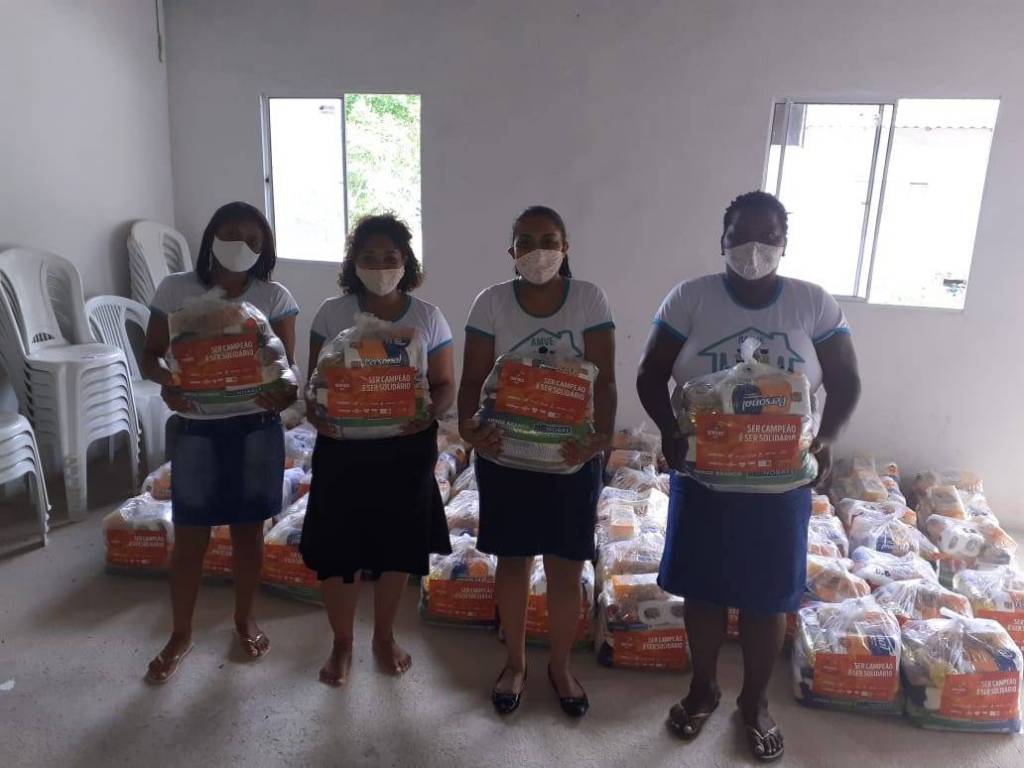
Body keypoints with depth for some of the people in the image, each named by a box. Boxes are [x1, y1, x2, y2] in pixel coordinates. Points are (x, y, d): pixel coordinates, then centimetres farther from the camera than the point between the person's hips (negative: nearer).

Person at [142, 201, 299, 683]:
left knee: (249, 531, 14)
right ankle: (180, 635, 30)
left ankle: (244, 619, 36)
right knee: (190, 537, 9)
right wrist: (167, 382, -23)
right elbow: (150, 356, -1)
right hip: (196, 430, 0)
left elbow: (287, 364, -5)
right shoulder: (175, 289, -3)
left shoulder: (275, 297, -3)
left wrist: (286, 392, -28)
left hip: (256, 429, 0)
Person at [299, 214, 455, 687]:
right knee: (337, 549, 5)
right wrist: (317, 415, -19)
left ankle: (384, 637, 35)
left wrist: (428, 414, -21)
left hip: (406, 449, 0)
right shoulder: (331, 315, -3)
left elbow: (445, 384, 0)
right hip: (343, 448, 0)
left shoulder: (428, 318, -4)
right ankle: (342, 643, 29)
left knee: (396, 548, 12)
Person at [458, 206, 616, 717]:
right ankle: (515, 662, 34)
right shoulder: (492, 302, -5)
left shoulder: (589, 299, -6)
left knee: (566, 565, 9)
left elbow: (604, 379, -9)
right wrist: (467, 426, -26)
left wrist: (602, 434, -27)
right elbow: (473, 378, -6)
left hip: (573, 452, 0)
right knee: (513, 560, 13)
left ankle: (560, 665, 33)